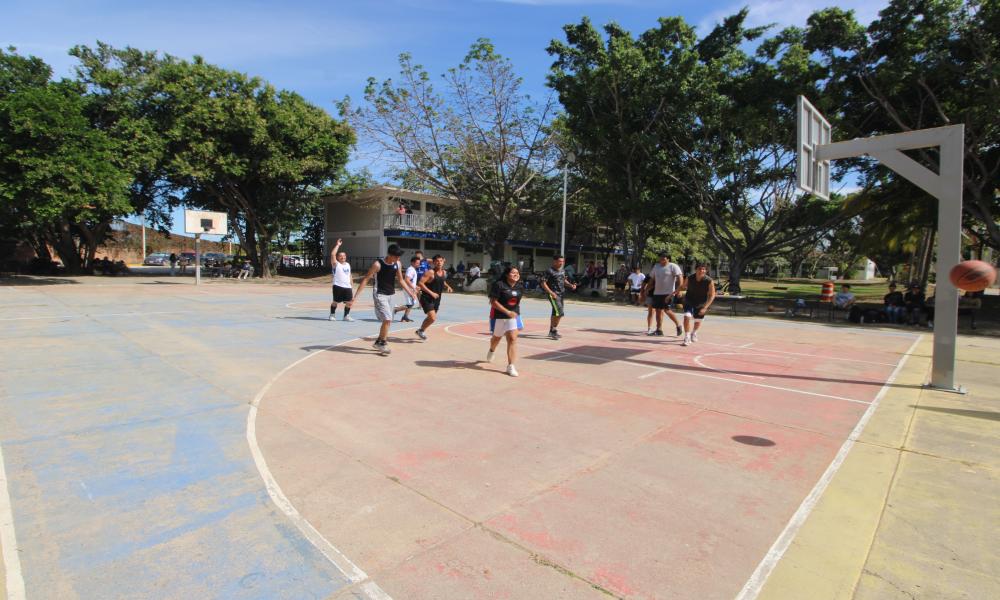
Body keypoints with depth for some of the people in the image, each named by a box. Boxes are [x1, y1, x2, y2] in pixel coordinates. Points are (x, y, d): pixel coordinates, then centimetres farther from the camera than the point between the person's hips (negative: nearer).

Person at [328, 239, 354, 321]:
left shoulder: (348, 264, 18)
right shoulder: (336, 264, -2)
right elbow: (332, 254, -17)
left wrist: (351, 281, 15)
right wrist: (337, 245, -12)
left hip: (347, 286, 5)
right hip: (338, 286, -5)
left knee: (349, 302, 3)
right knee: (335, 302, 3)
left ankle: (346, 316, 19)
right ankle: (332, 315, 22)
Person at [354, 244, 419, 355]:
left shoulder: (397, 264, 2)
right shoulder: (378, 264, -16)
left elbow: (401, 280, 14)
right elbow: (366, 279, -13)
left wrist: (410, 292, 12)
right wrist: (356, 295, -18)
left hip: (390, 295, 7)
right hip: (380, 295, -7)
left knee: (388, 321, 13)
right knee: (387, 319, -16)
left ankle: (378, 342, 29)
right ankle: (383, 343, -1)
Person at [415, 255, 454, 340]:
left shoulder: (444, 273, 6)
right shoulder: (430, 272, -17)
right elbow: (420, 283, -22)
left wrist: (447, 286, 4)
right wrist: (431, 293, -26)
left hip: (437, 299, 8)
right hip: (427, 299, -8)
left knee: (431, 318, 20)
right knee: (432, 318, -19)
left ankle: (420, 331, 42)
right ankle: (421, 330, 7)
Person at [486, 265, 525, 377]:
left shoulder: (520, 287, -1)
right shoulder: (499, 285, -17)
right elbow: (493, 302, -20)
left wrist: (516, 311, 14)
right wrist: (507, 312, -25)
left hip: (513, 316, 3)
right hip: (499, 316, -3)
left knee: (512, 339, -11)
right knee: (497, 337, 20)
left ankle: (510, 366, -7)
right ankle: (492, 351, 55)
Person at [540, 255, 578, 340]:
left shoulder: (562, 271, 10)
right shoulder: (550, 271, -13)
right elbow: (543, 283, -15)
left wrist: (570, 285, 5)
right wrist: (551, 293, -22)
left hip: (561, 294, 8)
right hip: (554, 294, -8)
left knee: (555, 313, 15)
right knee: (559, 313, -17)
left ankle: (551, 331, 27)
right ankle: (554, 330, -3)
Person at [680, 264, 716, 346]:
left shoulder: (709, 281, -24)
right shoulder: (689, 279, -20)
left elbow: (712, 295, -18)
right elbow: (684, 286, 2)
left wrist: (705, 307, -25)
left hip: (701, 304, 0)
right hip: (689, 301, 0)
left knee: (698, 321, 16)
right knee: (687, 317, -20)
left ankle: (694, 333, 49)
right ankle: (687, 337, -8)